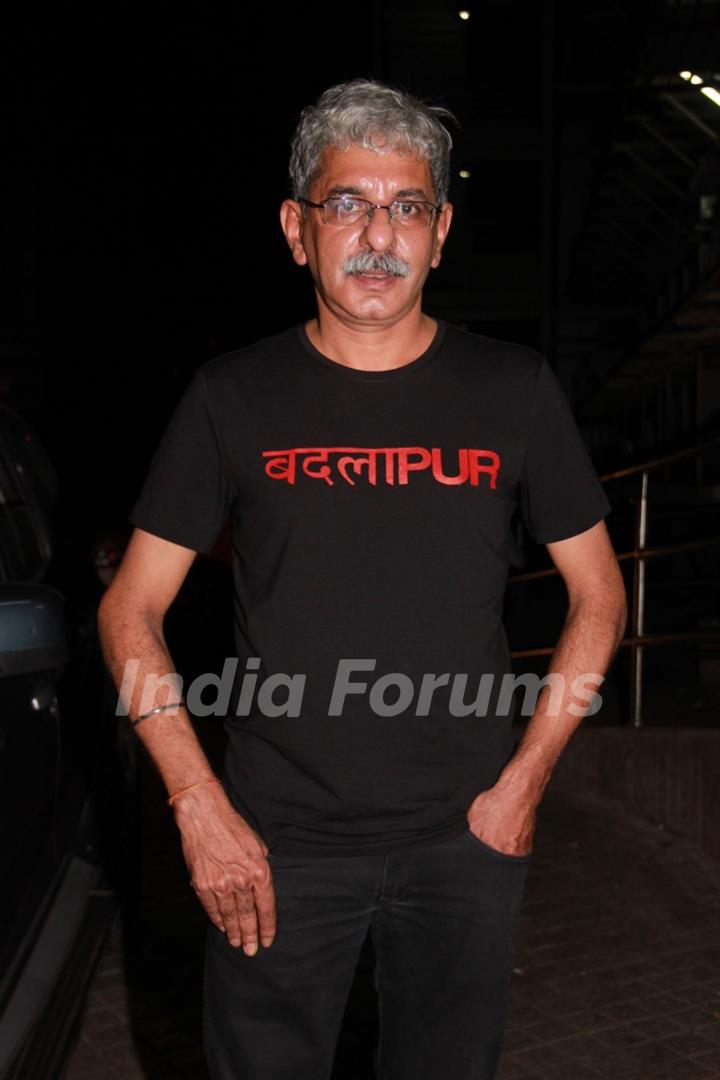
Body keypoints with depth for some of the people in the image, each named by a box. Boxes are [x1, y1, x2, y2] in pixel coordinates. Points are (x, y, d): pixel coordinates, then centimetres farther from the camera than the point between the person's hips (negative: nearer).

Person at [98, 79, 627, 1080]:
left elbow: (598, 596, 6)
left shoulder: (514, 388, 0)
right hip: (276, 842, -1)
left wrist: (524, 781, -2)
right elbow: (131, 610, 1)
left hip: (467, 839, 1)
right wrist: (199, 805, -8)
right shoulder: (235, 397, -2)